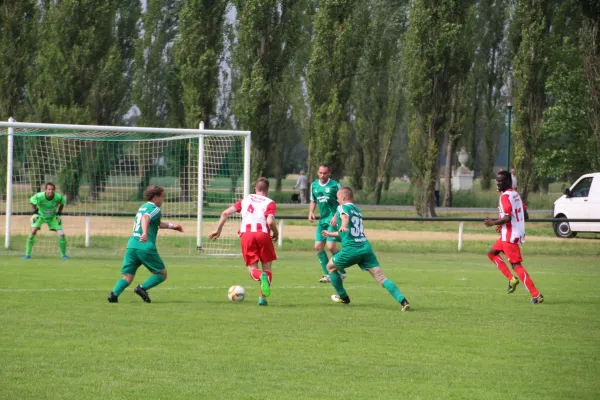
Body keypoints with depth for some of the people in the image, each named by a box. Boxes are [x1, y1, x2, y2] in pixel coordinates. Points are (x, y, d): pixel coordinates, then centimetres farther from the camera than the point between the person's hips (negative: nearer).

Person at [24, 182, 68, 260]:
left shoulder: (59, 197, -24)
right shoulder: (38, 196, -28)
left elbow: (62, 204, 2)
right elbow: (32, 201, -4)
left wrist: (59, 213, -3)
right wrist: (35, 212, -6)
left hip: (53, 218, 1)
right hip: (40, 216, -1)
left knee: (62, 235, -9)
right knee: (33, 231, -22)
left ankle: (63, 255, 13)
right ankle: (27, 254, -9)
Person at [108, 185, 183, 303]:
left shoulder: (143, 207, 26)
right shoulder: (155, 209, 0)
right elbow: (146, 218, -23)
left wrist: (171, 226, 49)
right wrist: (145, 233, -39)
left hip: (132, 245, 7)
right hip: (146, 247, -7)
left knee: (127, 277, 3)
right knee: (162, 274, 8)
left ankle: (114, 293, -23)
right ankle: (142, 288, -12)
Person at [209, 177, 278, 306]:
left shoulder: (245, 199, 22)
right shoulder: (270, 203, 10)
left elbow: (225, 213, 14)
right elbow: (270, 221, -8)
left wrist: (218, 230, 22)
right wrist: (276, 233, 10)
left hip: (245, 234, 2)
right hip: (263, 233, -2)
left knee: (252, 269, 7)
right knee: (267, 267, 13)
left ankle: (261, 276, -31)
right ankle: (263, 298, -6)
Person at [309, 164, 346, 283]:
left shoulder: (335, 185, -9)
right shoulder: (314, 185, 8)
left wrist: (336, 216, -16)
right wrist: (311, 212, 2)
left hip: (333, 220, -7)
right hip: (322, 220, 7)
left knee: (331, 246, -15)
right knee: (318, 247, 1)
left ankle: (342, 272, 3)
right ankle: (327, 274, 9)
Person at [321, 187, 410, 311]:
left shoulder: (343, 207, 3)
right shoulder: (357, 210, 26)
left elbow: (345, 216, -24)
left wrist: (343, 226, -47)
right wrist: (331, 234, 52)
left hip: (351, 249, -6)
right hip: (365, 248, 6)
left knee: (330, 267, 21)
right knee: (380, 277, -5)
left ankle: (343, 297, 29)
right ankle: (402, 300, -23)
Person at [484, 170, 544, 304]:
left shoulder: (505, 196, -16)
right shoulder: (516, 194, 13)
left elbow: (507, 218, -25)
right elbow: (524, 215, 16)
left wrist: (493, 223, -8)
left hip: (510, 236, -10)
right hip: (518, 232, 10)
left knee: (516, 265, -9)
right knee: (492, 253, 22)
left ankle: (536, 295, -13)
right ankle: (512, 278, 11)